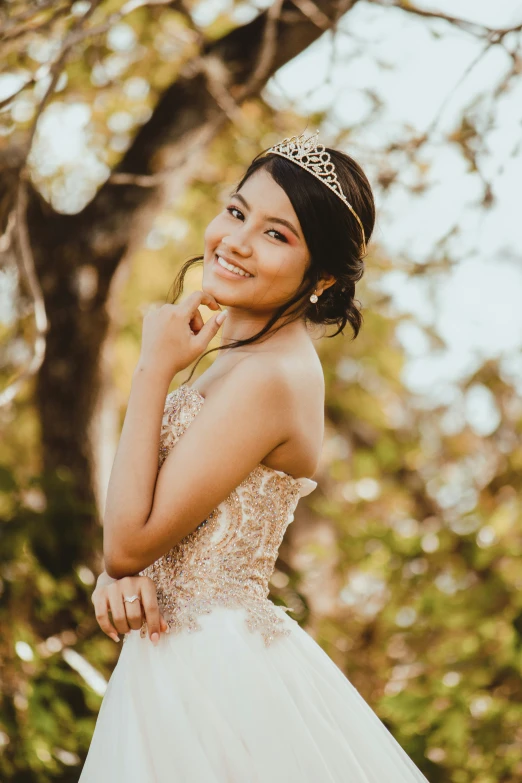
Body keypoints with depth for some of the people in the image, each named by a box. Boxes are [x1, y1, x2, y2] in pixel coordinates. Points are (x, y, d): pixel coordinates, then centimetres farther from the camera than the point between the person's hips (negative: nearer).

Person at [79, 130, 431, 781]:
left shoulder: (268, 379, -23)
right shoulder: (252, 354, 5)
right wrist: (118, 575, -12)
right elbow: (151, 520, 10)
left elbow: (128, 542, -21)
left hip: (208, 673, -9)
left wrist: (154, 369, -18)